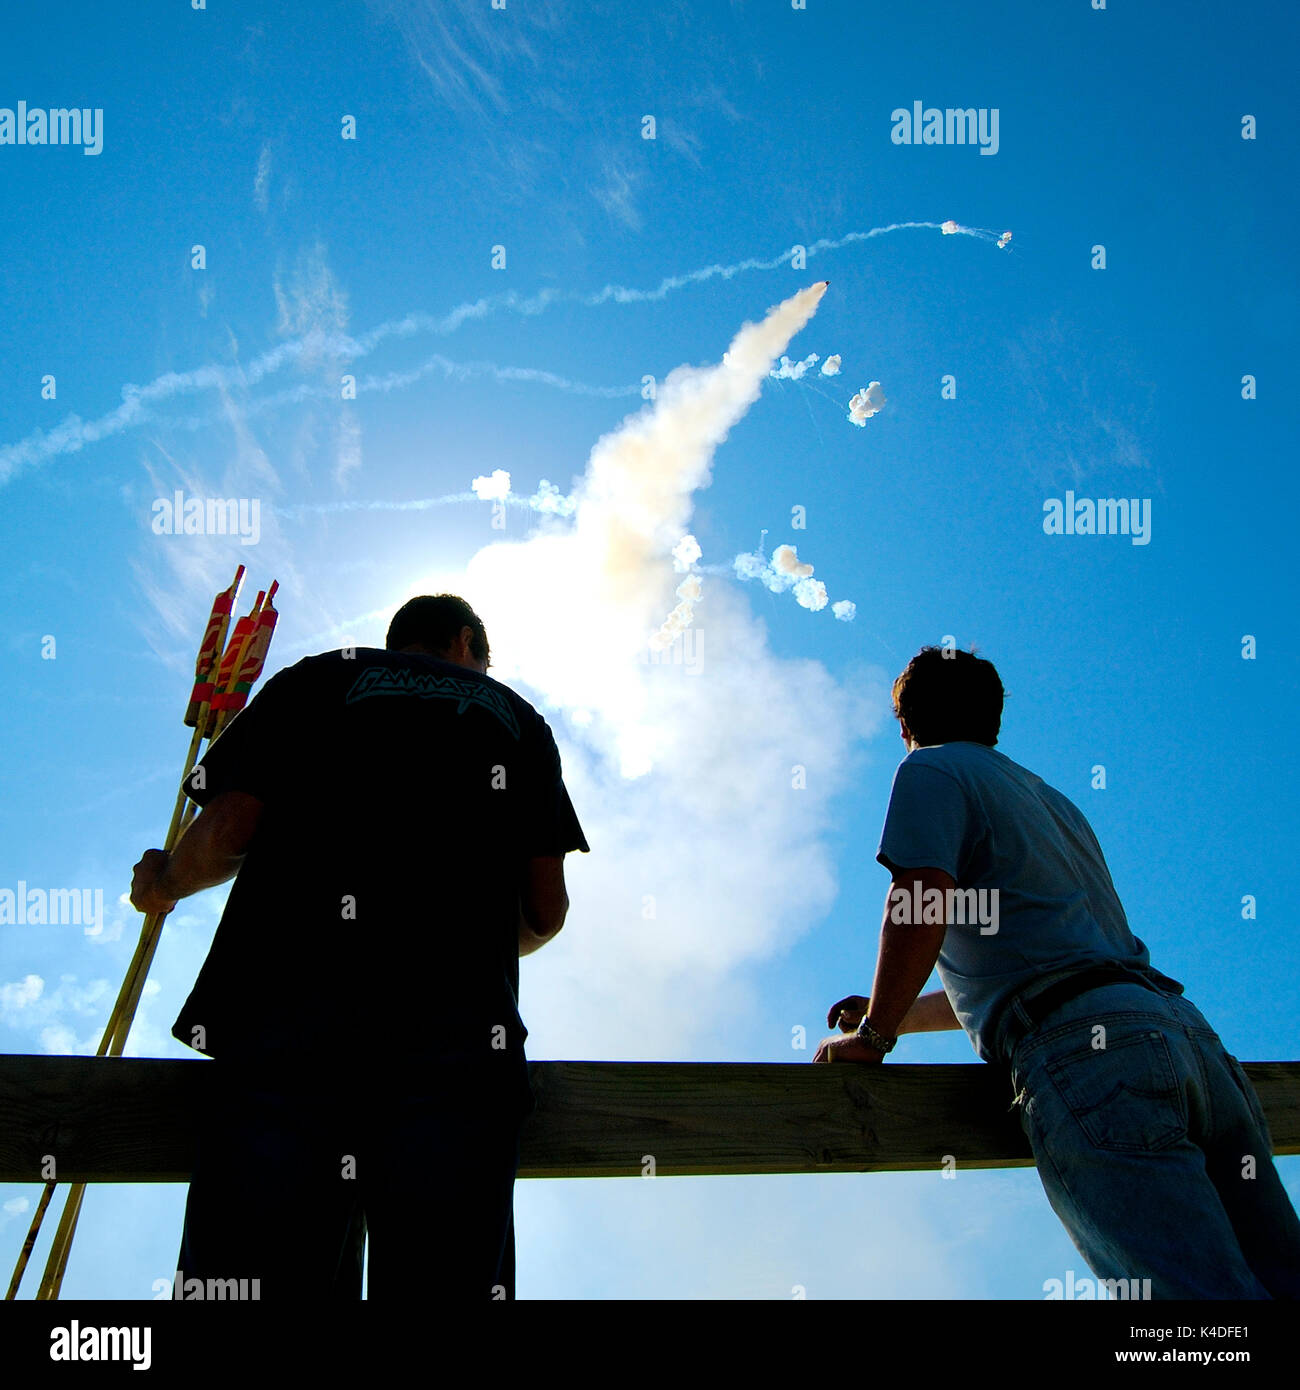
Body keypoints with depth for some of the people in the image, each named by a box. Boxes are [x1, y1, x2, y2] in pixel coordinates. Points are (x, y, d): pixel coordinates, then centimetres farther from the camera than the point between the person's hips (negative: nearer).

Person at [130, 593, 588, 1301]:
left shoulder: (317, 679, 23)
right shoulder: (515, 716, 27)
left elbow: (227, 831, 9)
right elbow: (546, 913, 19)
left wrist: (167, 882, 31)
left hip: (289, 1016, -1)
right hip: (459, 1035, 1)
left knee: (254, 1278, -5)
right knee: (440, 1280, -3)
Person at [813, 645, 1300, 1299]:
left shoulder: (931, 770, 11)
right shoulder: (1052, 800, 36)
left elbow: (921, 907, -8)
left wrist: (873, 1034, 4)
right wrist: (892, 1015, 45)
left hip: (1086, 1048, -8)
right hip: (1189, 1032, 8)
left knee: (1199, 1288, -18)